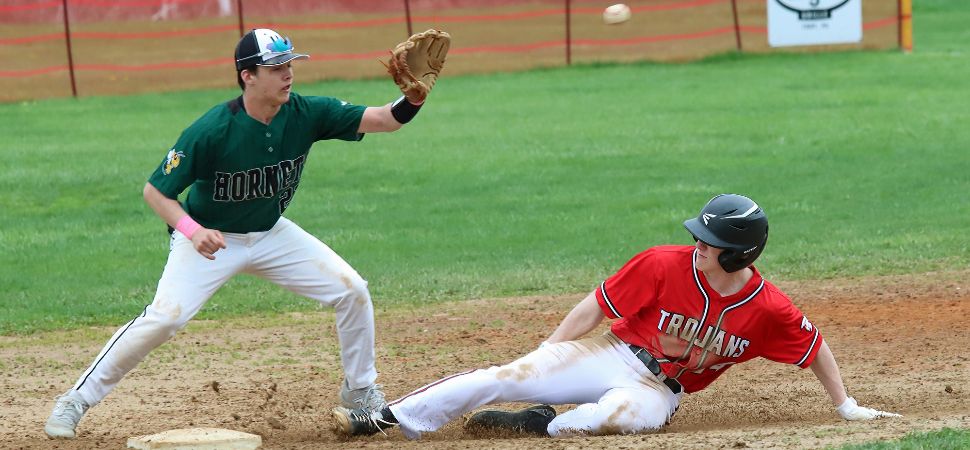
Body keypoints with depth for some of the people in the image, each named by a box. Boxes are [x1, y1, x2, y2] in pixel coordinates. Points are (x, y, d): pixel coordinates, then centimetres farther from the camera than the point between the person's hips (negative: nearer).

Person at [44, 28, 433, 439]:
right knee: (164, 317, -22)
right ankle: (76, 401, -9)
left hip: (271, 233, 5)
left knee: (351, 290, -5)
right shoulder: (211, 131, -28)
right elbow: (155, 191, -21)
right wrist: (191, 230, -39)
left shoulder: (306, 114, -16)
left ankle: (361, 391, 16)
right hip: (210, 238, -5)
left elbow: (383, 119, -20)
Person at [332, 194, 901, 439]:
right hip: (614, 355, 1)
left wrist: (847, 406, 1)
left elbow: (816, 347, 0)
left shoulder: (769, 310, -16)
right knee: (509, 375, -14)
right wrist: (548, 352, -2)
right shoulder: (663, 265, -15)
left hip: (660, 389, -1)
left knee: (625, 413, -40)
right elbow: (599, 304, -5)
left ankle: (540, 424, -18)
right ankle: (383, 418, -11)